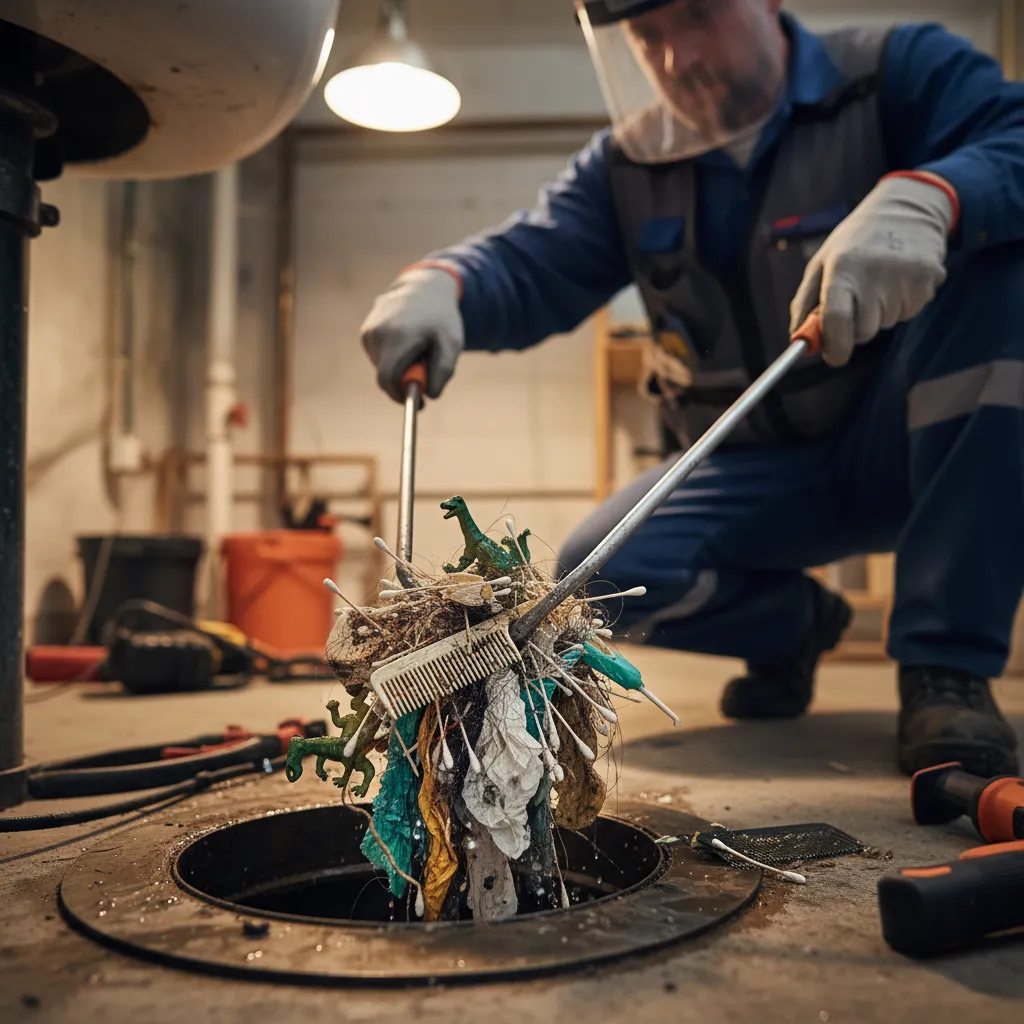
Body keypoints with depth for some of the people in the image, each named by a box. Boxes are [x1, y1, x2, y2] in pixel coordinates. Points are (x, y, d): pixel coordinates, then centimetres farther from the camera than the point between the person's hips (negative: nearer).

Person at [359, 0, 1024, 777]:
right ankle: (795, 625, 15)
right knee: (599, 581, -19)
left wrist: (924, 197, -46)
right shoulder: (629, 166, 3)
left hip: (911, 447, -2)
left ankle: (948, 663, -25)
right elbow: (527, 268, -8)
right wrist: (441, 285, -30)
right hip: (760, 475, 3)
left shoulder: (896, 74, -8)